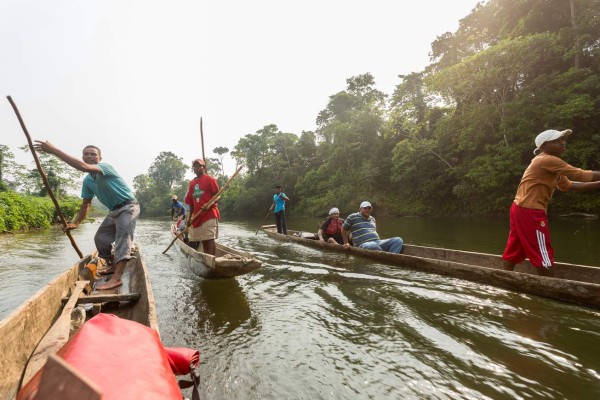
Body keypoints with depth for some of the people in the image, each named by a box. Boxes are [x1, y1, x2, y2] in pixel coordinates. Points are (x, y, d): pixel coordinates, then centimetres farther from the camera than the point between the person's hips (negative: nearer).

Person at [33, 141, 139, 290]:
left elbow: (83, 167, -38)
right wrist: (76, 223, 1)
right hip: (114, 211, 9)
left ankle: (116, 278, -29)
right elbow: (86, 204, 11)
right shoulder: (87, 180, 7)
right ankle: (114, 266, 31)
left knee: (123, 239, -21)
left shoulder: (105, 166, -18)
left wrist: (54, 150, -37)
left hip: (128, 207, -9)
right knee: (100, 239, 14)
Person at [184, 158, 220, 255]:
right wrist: (190, 218, 14)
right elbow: (191, 202, 18)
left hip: (209, 214, -6)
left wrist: (208, 206, -24)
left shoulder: (210, 179, -2)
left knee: (209, 239, -10)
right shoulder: (192, 183, 16)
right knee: (203, 240, 10)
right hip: (197, 216, 7)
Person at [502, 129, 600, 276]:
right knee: (544, 256, -1)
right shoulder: (547, 160, -13)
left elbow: (567, 185, 21)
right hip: (530, 212, -10)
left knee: (513, 252, 13)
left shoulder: (552, 165, 19)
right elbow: (580, 175, -15)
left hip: (522, 210, 10)